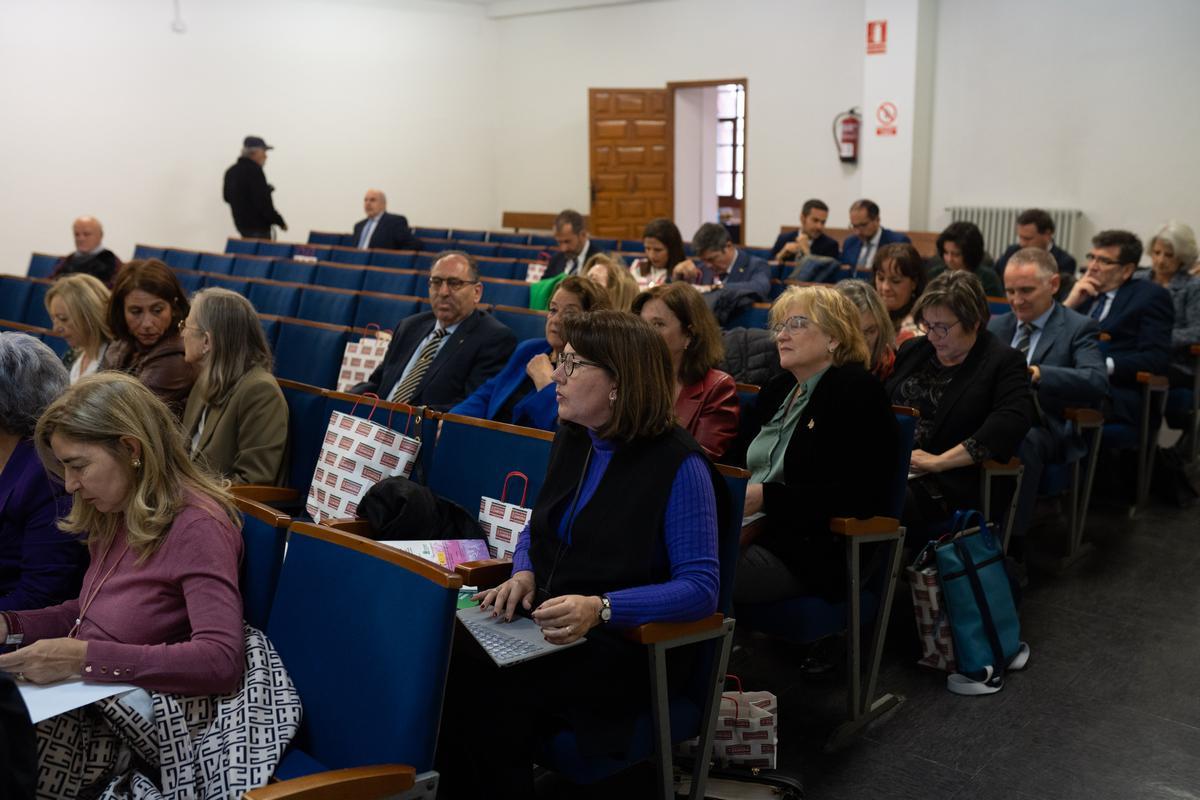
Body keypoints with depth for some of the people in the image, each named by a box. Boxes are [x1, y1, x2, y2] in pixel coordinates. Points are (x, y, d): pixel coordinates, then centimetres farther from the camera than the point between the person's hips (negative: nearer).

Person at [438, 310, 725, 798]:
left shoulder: (679, 464, -13)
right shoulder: (571, 439, 9)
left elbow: (700, 587, -15)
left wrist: (601, 609, -27)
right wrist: (523, 575, -1)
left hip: (625, 646, -6)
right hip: (544, 625, 6)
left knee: (491, 697, -27)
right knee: (451, 670, -21)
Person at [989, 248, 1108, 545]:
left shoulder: (1078, 328, 4)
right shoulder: (996, 325, 22)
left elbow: (1097, 382, -13)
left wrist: (1036, 373, -29)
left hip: (1042, 429, -3)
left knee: (1021, 440, -38)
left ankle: (1010, 541, -28)